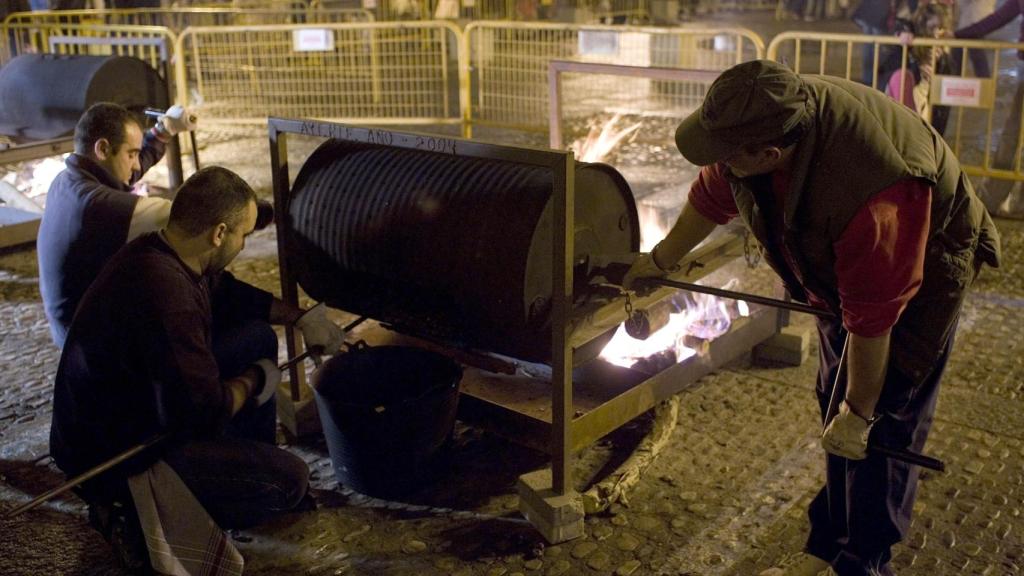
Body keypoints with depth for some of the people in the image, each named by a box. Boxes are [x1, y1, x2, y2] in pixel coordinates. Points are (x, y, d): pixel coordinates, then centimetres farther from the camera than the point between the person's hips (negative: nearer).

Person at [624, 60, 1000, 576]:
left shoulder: (867, 195, -44)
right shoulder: (759, 119, -22)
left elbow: (872, 320, -34)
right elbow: (709, 198, -2)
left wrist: (858, 414, -21)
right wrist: (660, 260, 11)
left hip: (918, 274, -7)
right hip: (841, 273, 7)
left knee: (883, 431, -5)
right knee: (834, 402, 14)